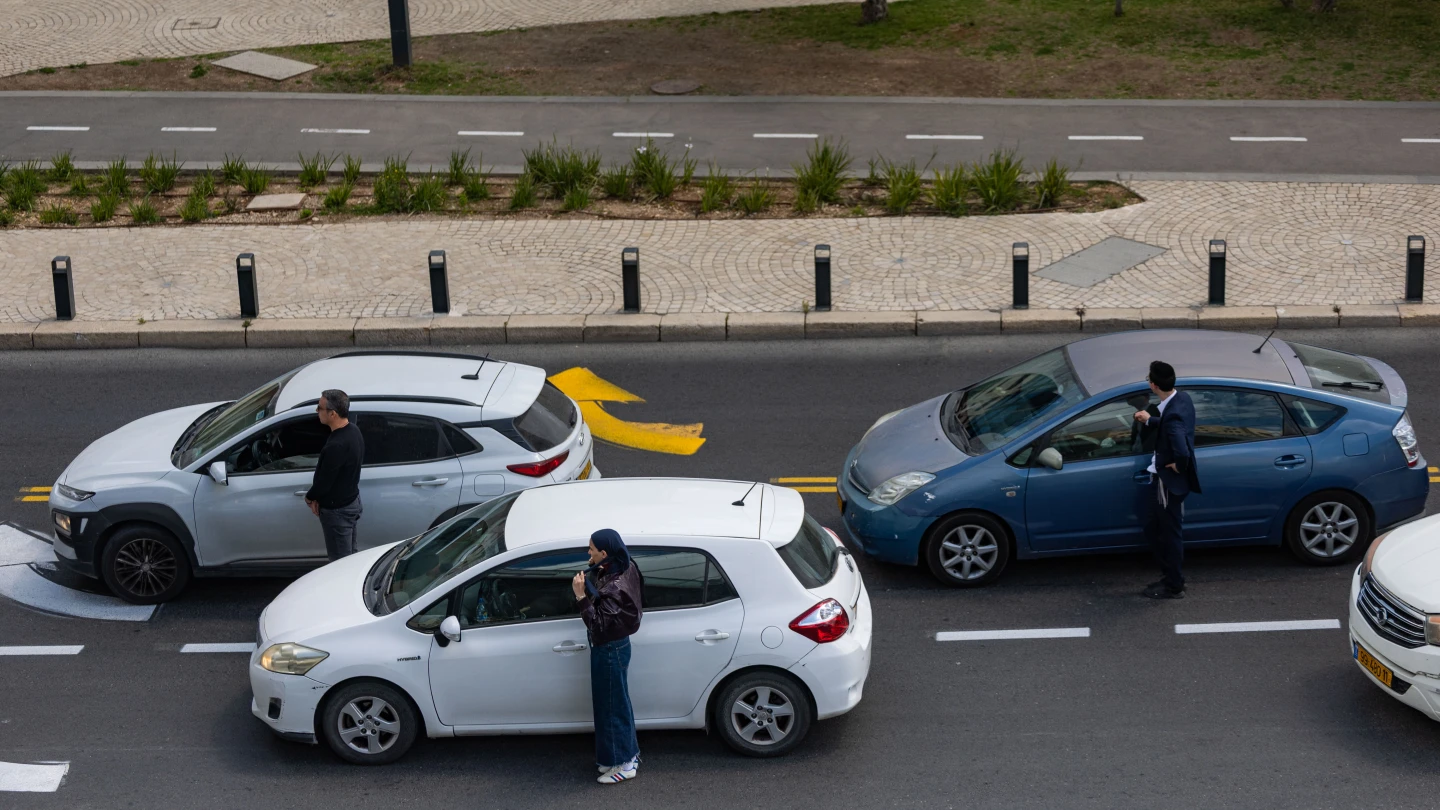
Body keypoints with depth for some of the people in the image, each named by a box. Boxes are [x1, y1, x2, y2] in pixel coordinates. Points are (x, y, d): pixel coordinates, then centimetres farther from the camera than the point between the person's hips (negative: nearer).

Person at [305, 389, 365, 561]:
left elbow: (324, 479, -24)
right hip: (352, 501, 9)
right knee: (350, 555, 22)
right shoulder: (353, 432, -1)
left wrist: (309, 497, -4)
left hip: (336, 509, -9)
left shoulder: (337, 445, -33)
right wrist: (317, 496, 3)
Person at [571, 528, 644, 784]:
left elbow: (597, 624, -31)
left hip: (610, 650, -10)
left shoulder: (614, 588, -31)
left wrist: (582, 596, -34)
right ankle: (627, 754, 35)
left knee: (613, 705, 4)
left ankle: (623, 764, 18)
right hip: (613, 646, 10)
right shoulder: (620, 570, -3)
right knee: (615, 702, 22)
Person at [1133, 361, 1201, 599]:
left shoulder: (1173, 414, -32)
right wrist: (1150, 420, 23)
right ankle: (1171, 576, 35)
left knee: (1170, 533, 7)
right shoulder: (1182, 398, -1)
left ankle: (1174, 587, 22)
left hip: (1170, 481, -10)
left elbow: (1182, 452, -41)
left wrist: (1179, 467, -21)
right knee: (1155, 530, 22)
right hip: (1166, 479, 10)